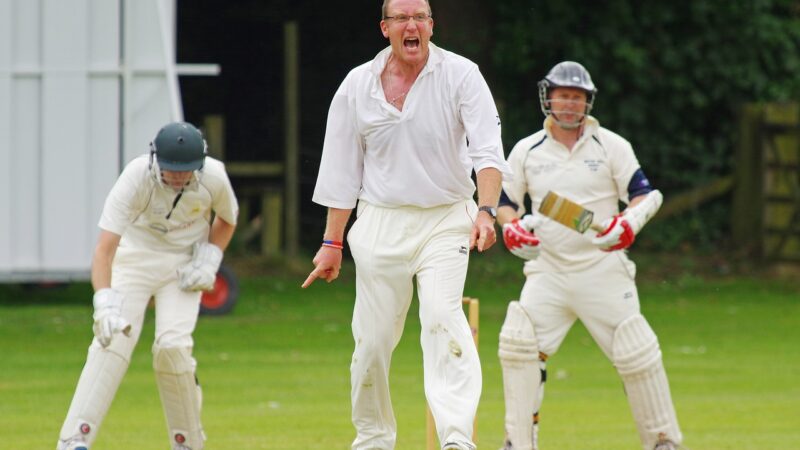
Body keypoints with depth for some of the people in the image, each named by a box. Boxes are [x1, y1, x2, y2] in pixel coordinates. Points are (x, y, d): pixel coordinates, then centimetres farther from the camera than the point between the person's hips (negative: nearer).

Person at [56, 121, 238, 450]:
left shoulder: (213, 178, -19)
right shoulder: (136, 178, -28)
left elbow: (226, 219, 6)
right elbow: (105, 247, -35)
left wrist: (208, 260, -10)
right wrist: (105, 304, -49)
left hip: (184, 264, 1)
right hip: (135, 256, -1)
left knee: (172, 345, -17)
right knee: (114, 337, -20)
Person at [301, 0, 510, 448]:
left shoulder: (461, 75, -5)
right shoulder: (357, 85, 3)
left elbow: (487, 151, -15)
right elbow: (342, 172, 8)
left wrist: (486, 211, -31)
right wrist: (333, 243, 6)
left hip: (445, 221, -3)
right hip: (379, 223, 3)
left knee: (442, 319, -21)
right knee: (373, 339, 4)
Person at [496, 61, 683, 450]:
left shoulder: (611, 146, 1)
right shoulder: (527, 151, 7)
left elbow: (644, 195, -2)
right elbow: (505, 201, 14)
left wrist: (629, 224, -23)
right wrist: (511, 227, -8)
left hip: (603, 269, -2)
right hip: (548, 270, 2)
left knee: (636, 353, -6)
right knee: (518, 344, -14)